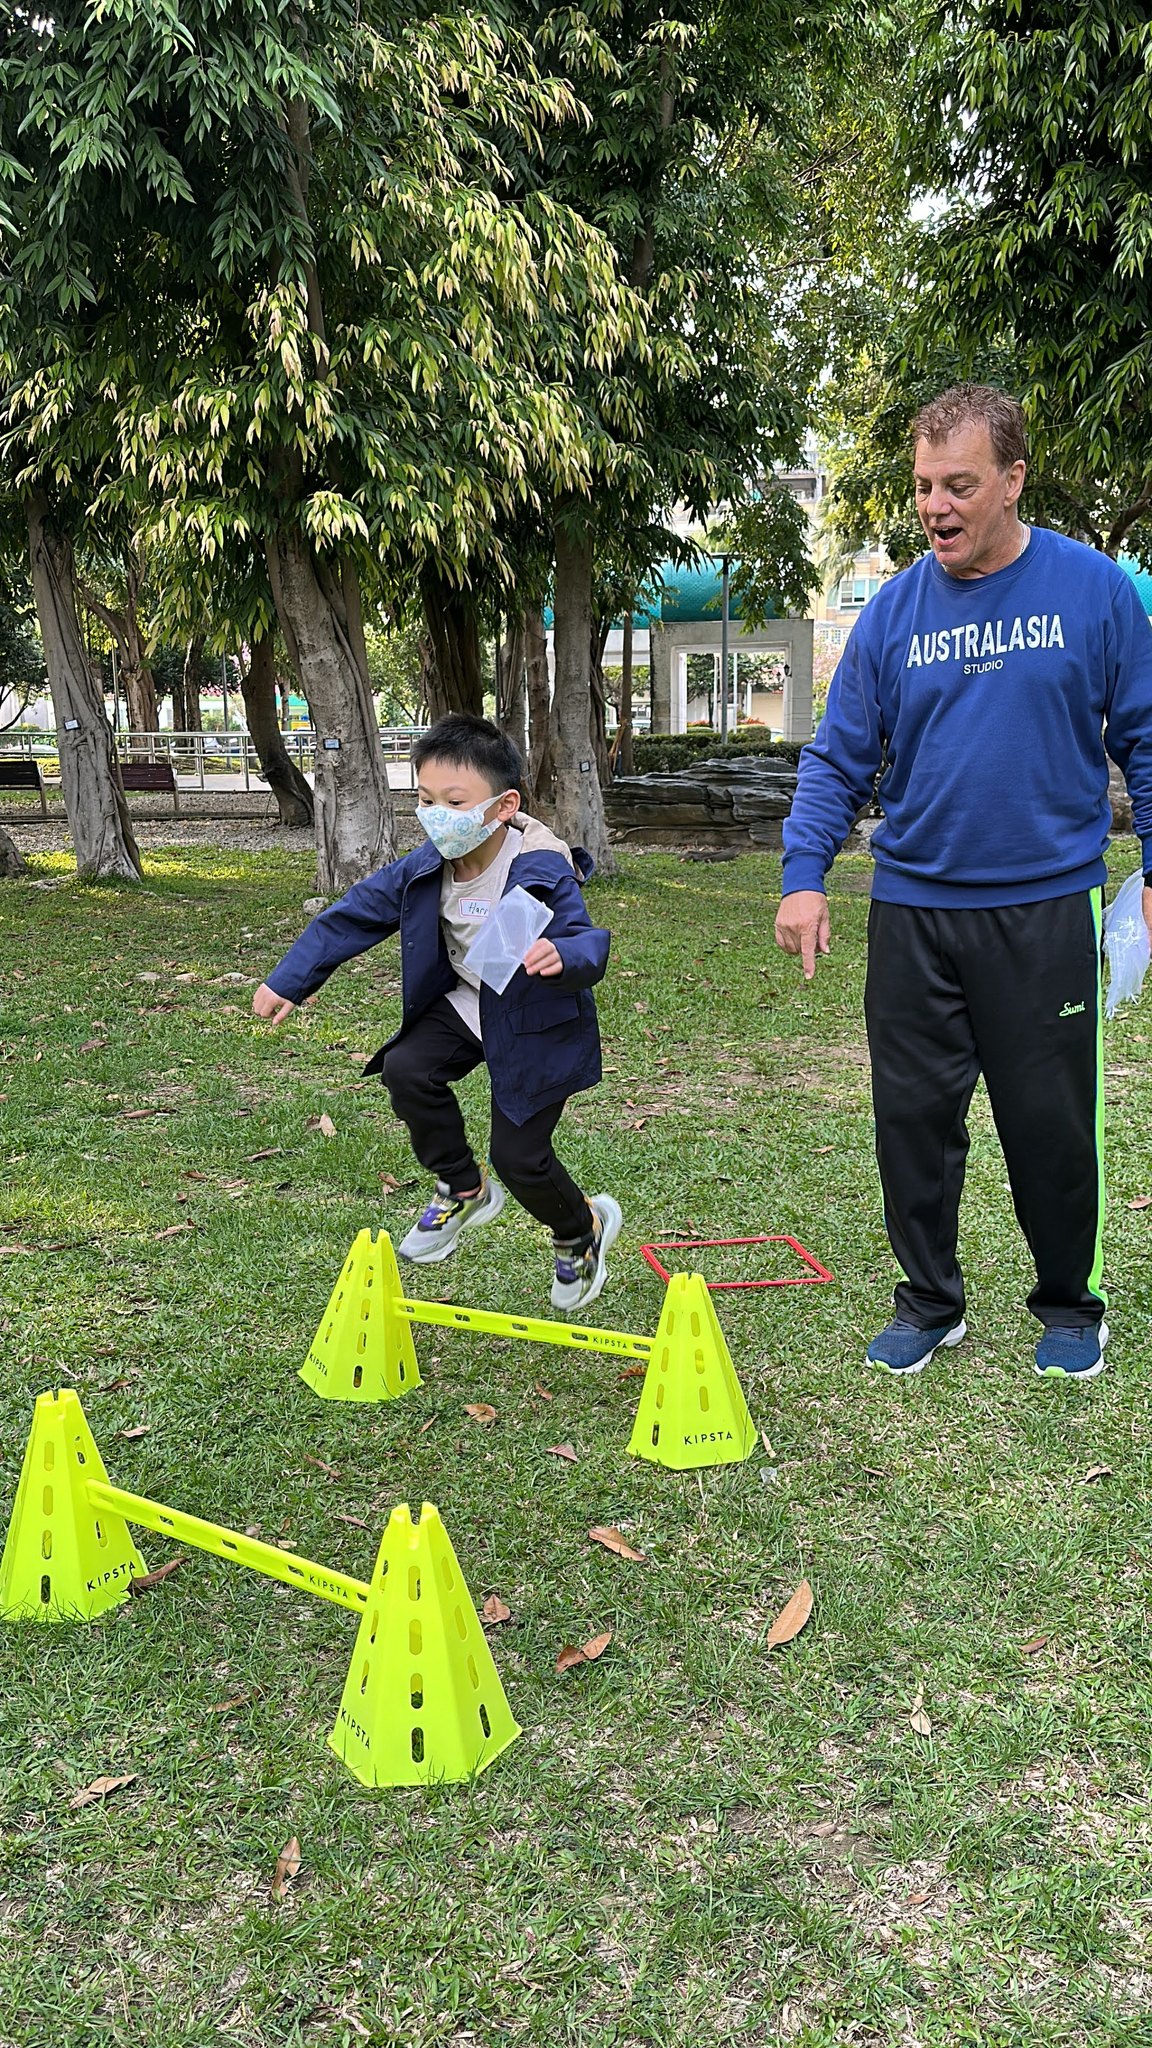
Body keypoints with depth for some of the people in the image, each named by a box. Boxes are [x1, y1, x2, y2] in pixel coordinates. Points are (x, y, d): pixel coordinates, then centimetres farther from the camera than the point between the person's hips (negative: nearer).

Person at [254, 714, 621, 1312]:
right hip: (465, 1004, 6)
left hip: (537, 1024, -6)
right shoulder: (425, 869, -12)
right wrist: (287, 982, -3)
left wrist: (562, 955, -61)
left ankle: (584, 1230, 29)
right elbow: (354, 916, -3)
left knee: (518, 1156, -6)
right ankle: (463, 1191, 9)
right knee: (406, 1070, -18)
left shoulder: (544, 874, -29)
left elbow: (590, 944, -36)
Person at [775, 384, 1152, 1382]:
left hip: (1045, 906, -2)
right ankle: (929, 1300, 26)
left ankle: (1071, 1302, 27)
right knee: (914, 1114, 8)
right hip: (913, 907, 3)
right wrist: (805, 873, -6)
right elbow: (840, 757, 6)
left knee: (1052, 1120, 5)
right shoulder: (893, 611, 4)